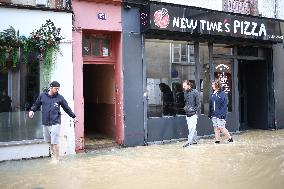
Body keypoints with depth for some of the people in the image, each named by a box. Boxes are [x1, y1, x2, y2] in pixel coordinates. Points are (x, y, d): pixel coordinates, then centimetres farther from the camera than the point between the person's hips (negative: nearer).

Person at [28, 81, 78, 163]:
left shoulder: (60, 97, 1)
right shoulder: (42, 96, 4)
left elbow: (67, 108, 10)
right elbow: (36, 104, 17)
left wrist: (74, 117, 15)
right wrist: (32, 110, -3)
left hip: (55, 123, -3)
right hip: (45, 123, 3)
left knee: (55, 142, -6)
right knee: (49, 141, 12)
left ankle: (56, 159, 5)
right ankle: (53, 155, 29)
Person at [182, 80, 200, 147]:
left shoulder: (195, 92, -8)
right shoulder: (185, 93, 10)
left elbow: (198, 103, -7)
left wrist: (194, 109, -14)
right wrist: (185, 107, 4)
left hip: (193, 114, -7)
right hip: (187, 113, 7)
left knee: (191, 128, -10)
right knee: (190, 128, 13)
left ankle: (189, 142, -10)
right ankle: (194, 140, 24)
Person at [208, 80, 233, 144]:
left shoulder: (223, 94, -10)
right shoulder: (213, 94, 11)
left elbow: (224, 105, -13)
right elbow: (210, 104, 16)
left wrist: (222, 114, -19)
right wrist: (210, 113, 14)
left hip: (220, 115, -7)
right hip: (214, 115, 7)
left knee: (221, 128, -3)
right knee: (216, 128, 9)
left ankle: (230, 138, 13)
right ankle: (217, 140, 18)